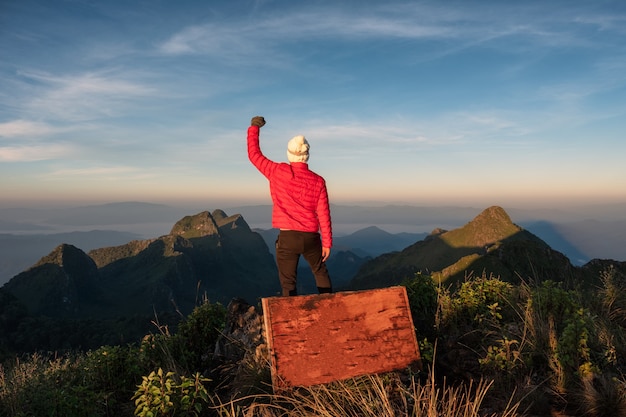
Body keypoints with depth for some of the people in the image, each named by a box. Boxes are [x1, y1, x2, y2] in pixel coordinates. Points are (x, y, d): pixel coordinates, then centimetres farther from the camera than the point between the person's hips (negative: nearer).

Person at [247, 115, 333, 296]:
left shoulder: (278, 172, -7)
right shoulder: (318, 181, -3)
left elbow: (254, 154, 6)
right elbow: (324, 215, -3)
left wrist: (254, 128, 18)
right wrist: (327, 243, 4)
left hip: (287, 238, -2)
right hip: (311, 238, 2)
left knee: (288, 284, 5)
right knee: (321, 274, 22)